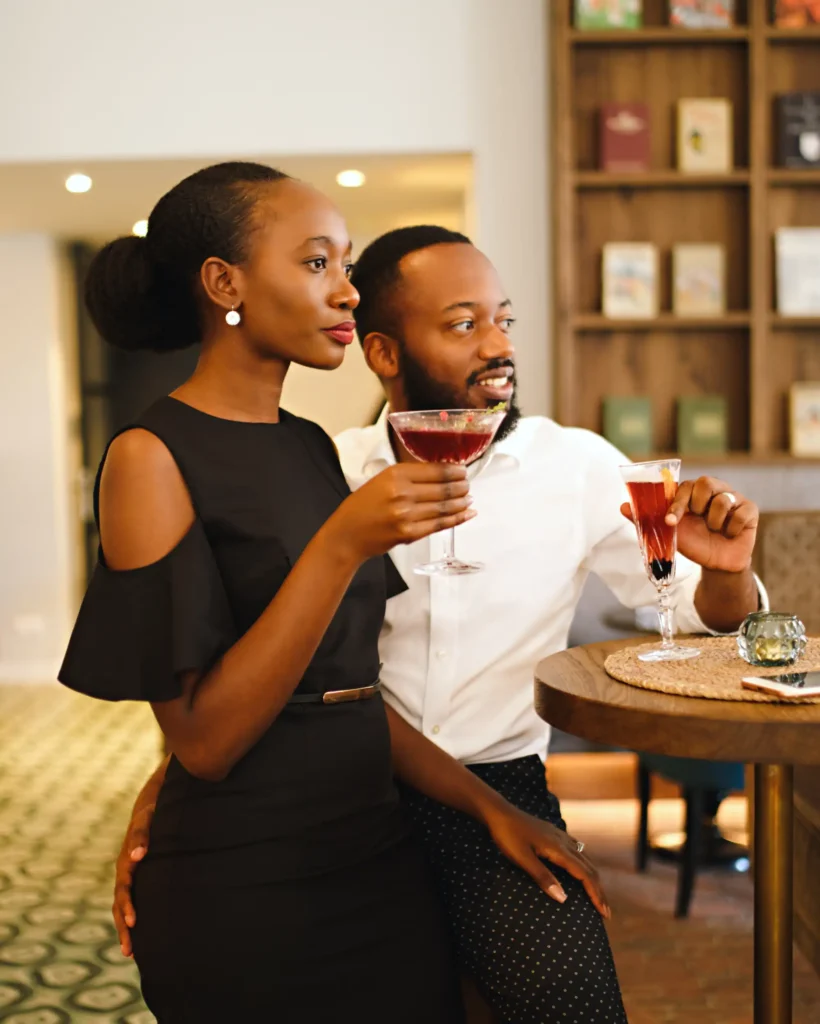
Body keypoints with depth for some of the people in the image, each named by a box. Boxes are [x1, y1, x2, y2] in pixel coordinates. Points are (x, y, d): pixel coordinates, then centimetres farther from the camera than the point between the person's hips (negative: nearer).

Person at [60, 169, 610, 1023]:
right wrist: (345, 543, -24)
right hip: (245, 888, -7)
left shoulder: (310, 447, 8)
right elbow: (203, 741, -19)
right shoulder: (151, 455, -13)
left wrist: (488, 805, 4)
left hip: (375, 854, 7)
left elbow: (346, 686, 10)